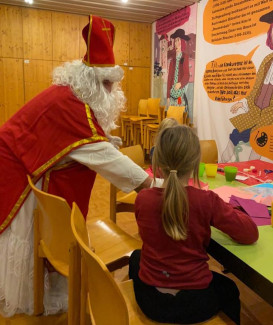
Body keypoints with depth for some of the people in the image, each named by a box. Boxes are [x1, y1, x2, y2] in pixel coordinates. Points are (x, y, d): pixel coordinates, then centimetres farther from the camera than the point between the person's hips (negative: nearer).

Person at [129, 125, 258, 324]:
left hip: (149, 300, 2)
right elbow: (251, 234, -13)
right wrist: (227, 210, 3)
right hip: (195, 303, -1)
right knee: (228, 289, 35)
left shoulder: (142, 198, -14)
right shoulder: (207, 201, -21)